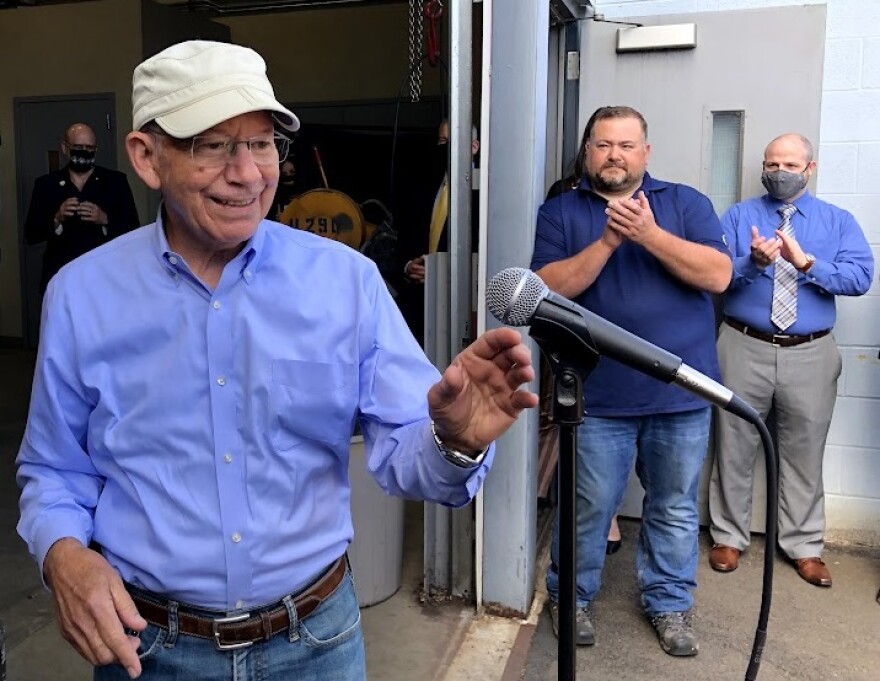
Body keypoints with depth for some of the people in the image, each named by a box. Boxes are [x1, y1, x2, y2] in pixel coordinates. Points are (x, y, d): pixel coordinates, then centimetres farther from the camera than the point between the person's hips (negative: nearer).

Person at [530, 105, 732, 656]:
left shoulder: (686, 202, 6)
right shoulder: (561, 211, 5)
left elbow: (719, 275, -7)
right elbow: (549, 288, -7)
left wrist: (649, 234, -17)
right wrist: (607, 241, -17)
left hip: (682, 393, 2)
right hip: (599, 395, -1)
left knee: (675, 509, 13)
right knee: (588, 508, 7)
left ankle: (670, 602, 33)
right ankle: (571, 598, 29)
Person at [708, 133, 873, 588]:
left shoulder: (838, 221, 8)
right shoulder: (738, 216, 6)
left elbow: (861, 276, -7)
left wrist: (807, 263, -21)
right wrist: (753, 261, -26)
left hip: (810, 355, 1)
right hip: (744, 348, 0)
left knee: (804, 452, 9)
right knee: (734, 446, 7)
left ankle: (804, 546, 25)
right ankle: (728, 537, 23)